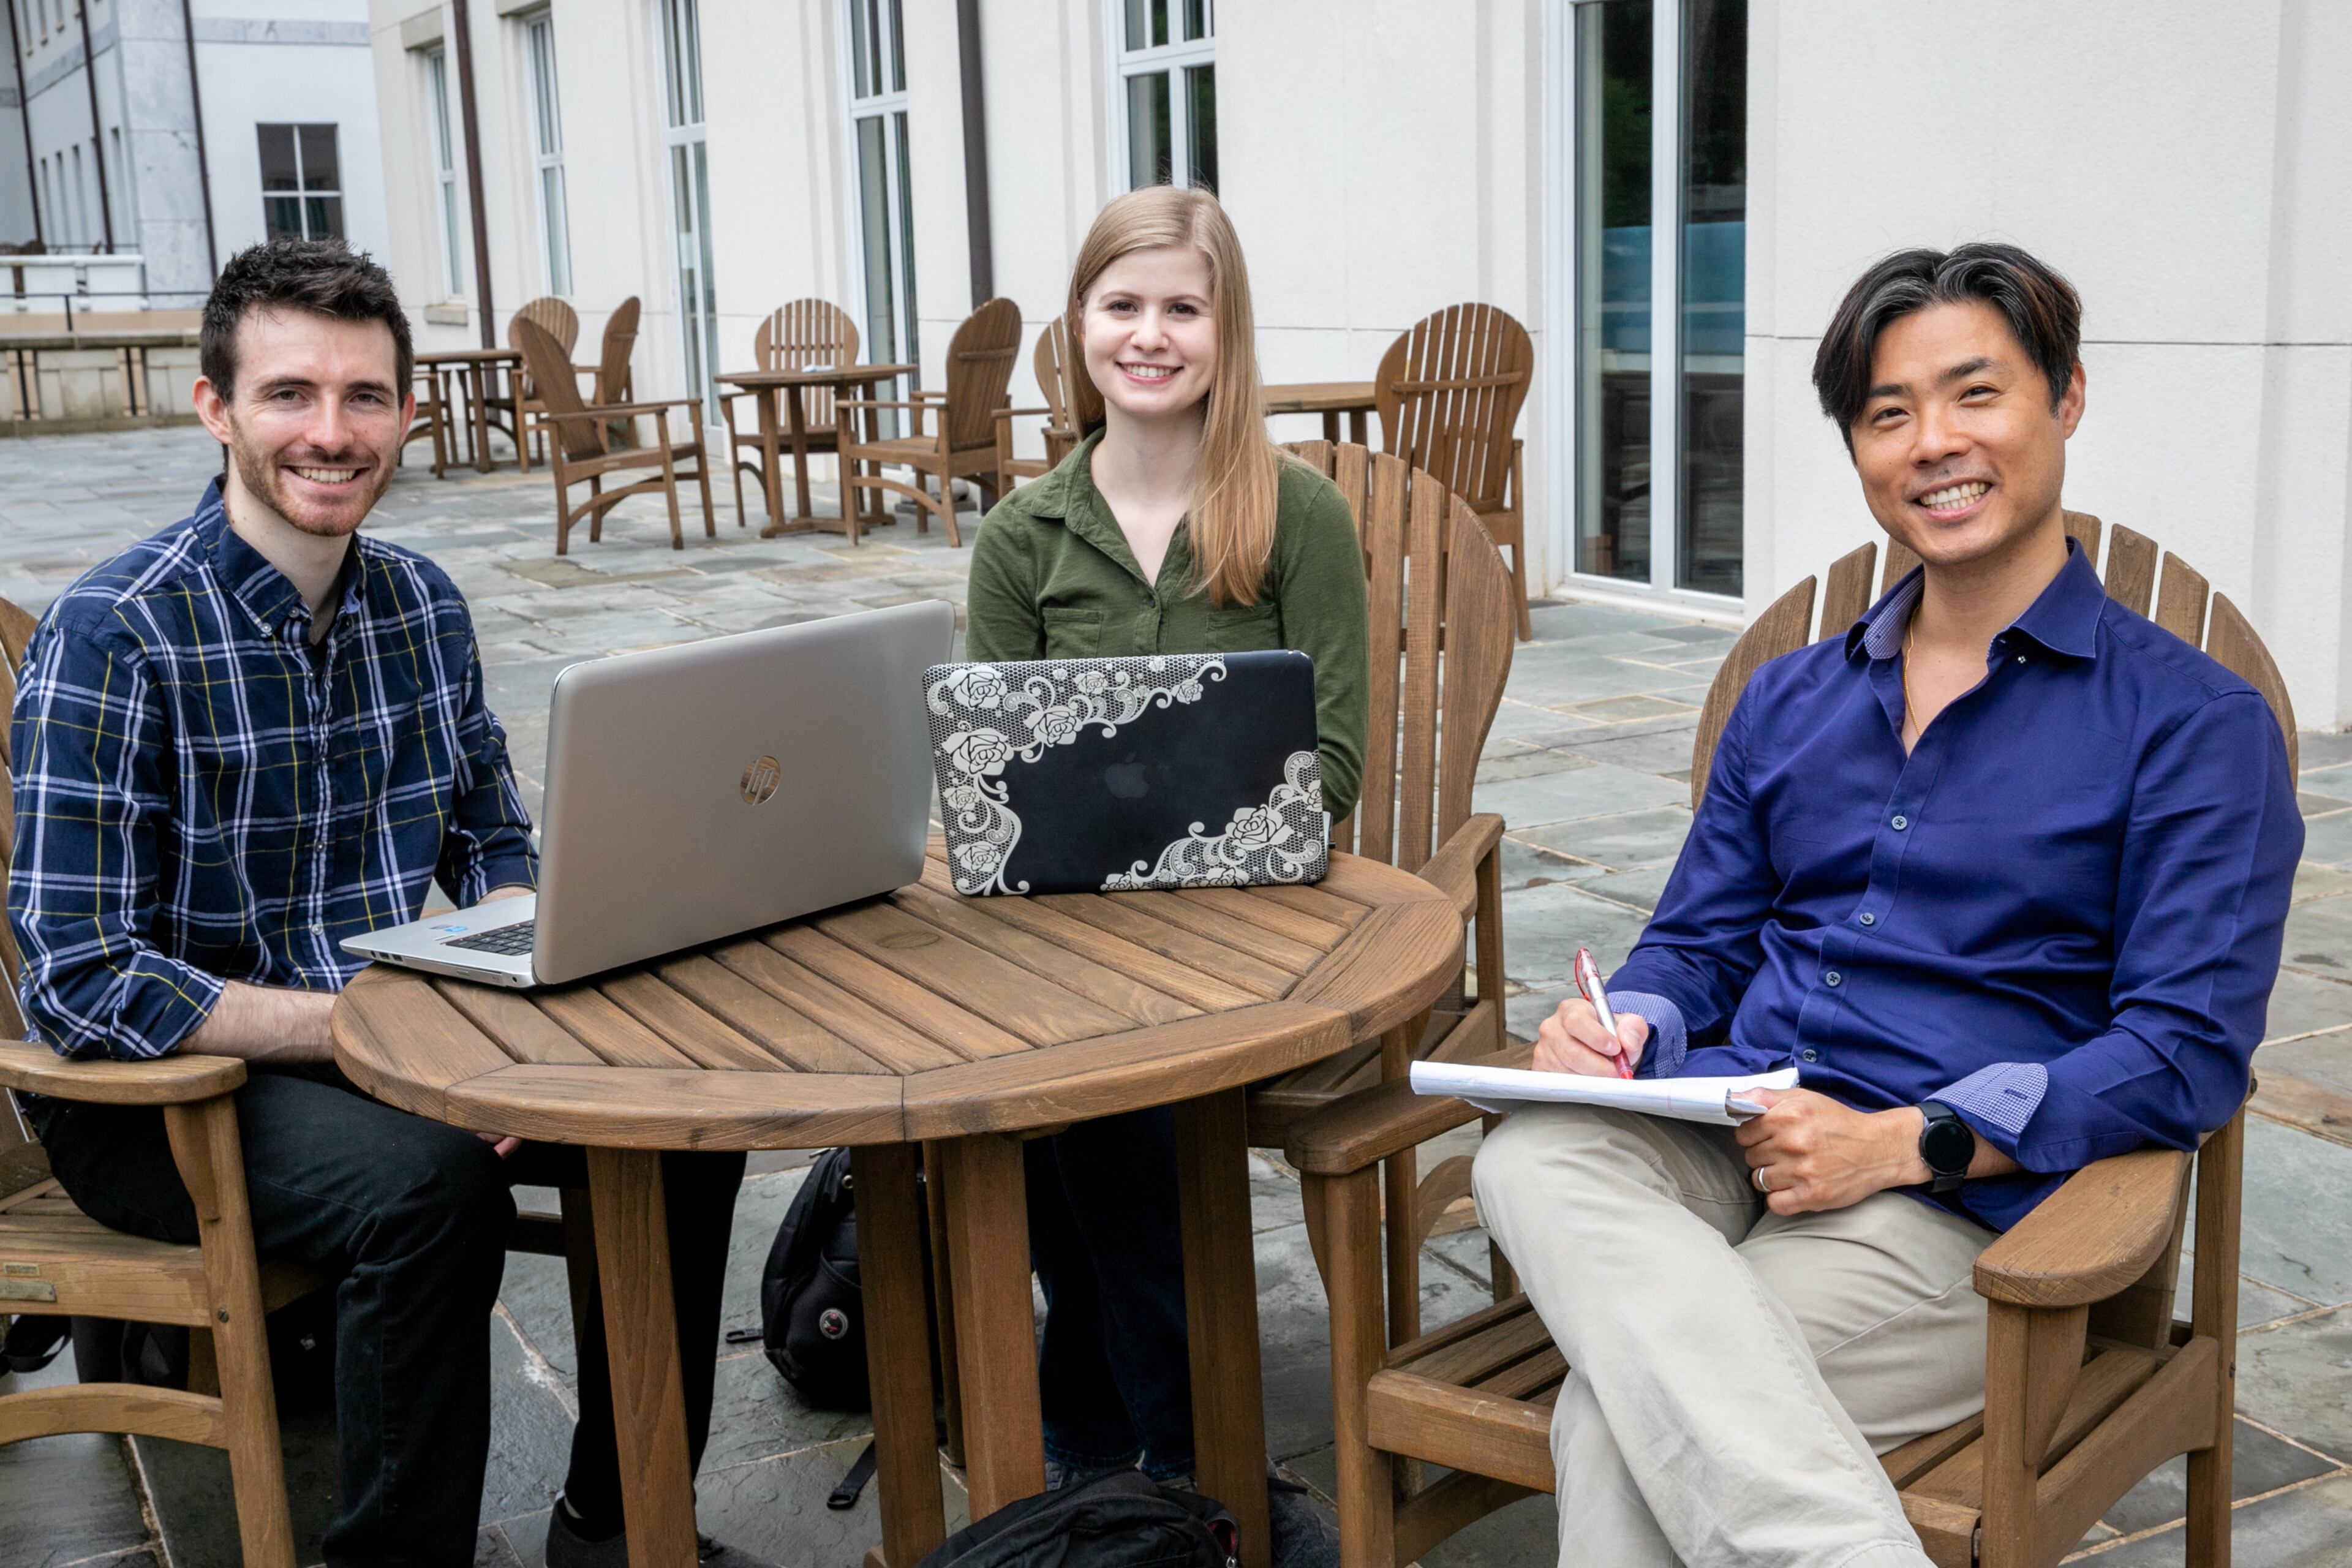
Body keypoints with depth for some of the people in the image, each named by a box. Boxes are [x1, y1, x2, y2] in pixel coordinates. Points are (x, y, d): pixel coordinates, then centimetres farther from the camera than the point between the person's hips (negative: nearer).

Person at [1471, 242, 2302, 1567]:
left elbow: (2189, 1055, -5)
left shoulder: (2196, 722, 4)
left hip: (1956, 1208, -5)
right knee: (1535, 1154, -32)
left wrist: (1907, 1142, -17)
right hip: (1728, 1140, 5)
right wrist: (1626, 1029, -3)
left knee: (1619, 1414, -31)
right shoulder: (1788, 699, 22)